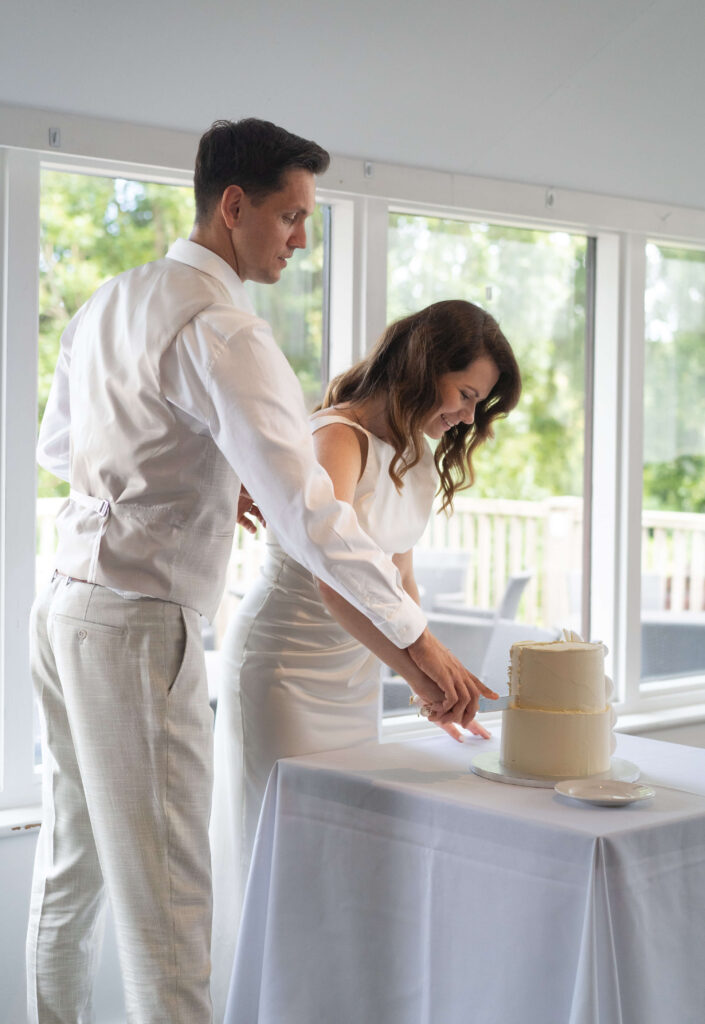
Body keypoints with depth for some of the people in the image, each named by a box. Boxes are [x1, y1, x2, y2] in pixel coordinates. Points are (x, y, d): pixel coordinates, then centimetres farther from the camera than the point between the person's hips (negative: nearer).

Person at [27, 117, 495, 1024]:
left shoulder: (106, 305, 13)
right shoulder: (221, 328, -16)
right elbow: (302, 505, -23)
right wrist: (414, 635, -19)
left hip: (67, 606, 10)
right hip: (138, 625, -9)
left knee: (73, 868, 18)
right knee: (164, 895, -5)